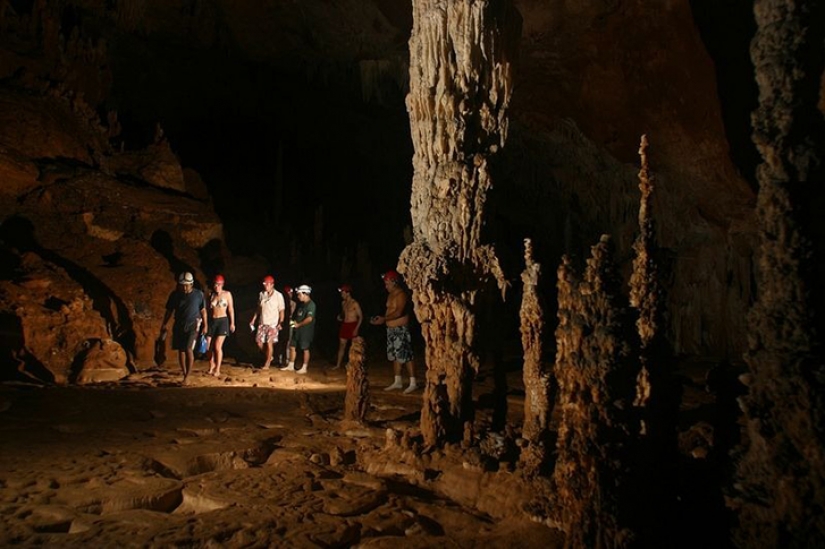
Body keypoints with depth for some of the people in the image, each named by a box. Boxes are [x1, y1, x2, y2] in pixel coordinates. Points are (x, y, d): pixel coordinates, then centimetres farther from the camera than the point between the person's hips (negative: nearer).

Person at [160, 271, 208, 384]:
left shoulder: (199, 294, -5)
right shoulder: (174, 295, 0)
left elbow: (203, 311, 4)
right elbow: (169, 311, 8)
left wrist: (205, 325, 4)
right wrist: (164, 325, 7)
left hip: (193, 325, -3)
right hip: (179, 326, 4)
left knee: (188, 349, -16)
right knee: (181, 350, 7)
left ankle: (187, 377, -12)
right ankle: (185, 374, 20)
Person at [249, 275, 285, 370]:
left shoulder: (278, 295, -7)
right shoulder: (261, 294, 6)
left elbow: (281, 310, -7)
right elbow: (258, 308, 15)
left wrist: (280, 323, -17)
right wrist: (253, 320, 11)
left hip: (273, 324, -5)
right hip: (262, 323, 5)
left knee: (269, 343, -4)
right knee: (259, 341, 2)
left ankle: (267, 363, 9)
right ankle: (269, 357, 25)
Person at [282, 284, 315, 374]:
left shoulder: (311, 305, -16)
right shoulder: (300, 303, 11)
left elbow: (309, 318, -27)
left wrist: (299, 324, -19)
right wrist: (293, 321, 6)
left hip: (306, 330, -9)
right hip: (297, 330, 9)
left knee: (305, 349, 1)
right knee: (292, 346, 11)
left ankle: (304, 368, 10)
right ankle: (291, 366, 21)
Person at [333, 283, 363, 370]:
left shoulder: (355, 303, -10)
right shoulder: (343, 303, 10)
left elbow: (360, 317, -10)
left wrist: (356, 328, -17)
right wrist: (340, 317, 3)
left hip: (353, 325, -6)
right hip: (344, 325, 6)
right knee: (342, 345, 8)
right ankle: (338, 364, 15)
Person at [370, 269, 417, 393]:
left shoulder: (401, 295, -15)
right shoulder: (391, 295, 14)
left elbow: (398, 312, -26)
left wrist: (384, 319, -28)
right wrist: (381, 318, 3)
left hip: (401, 329, -10)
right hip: (391, 329, 10)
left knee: (406, 356, -7)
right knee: (395, 356, 14)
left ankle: (413, 383, -3)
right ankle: (397, 382, 23)